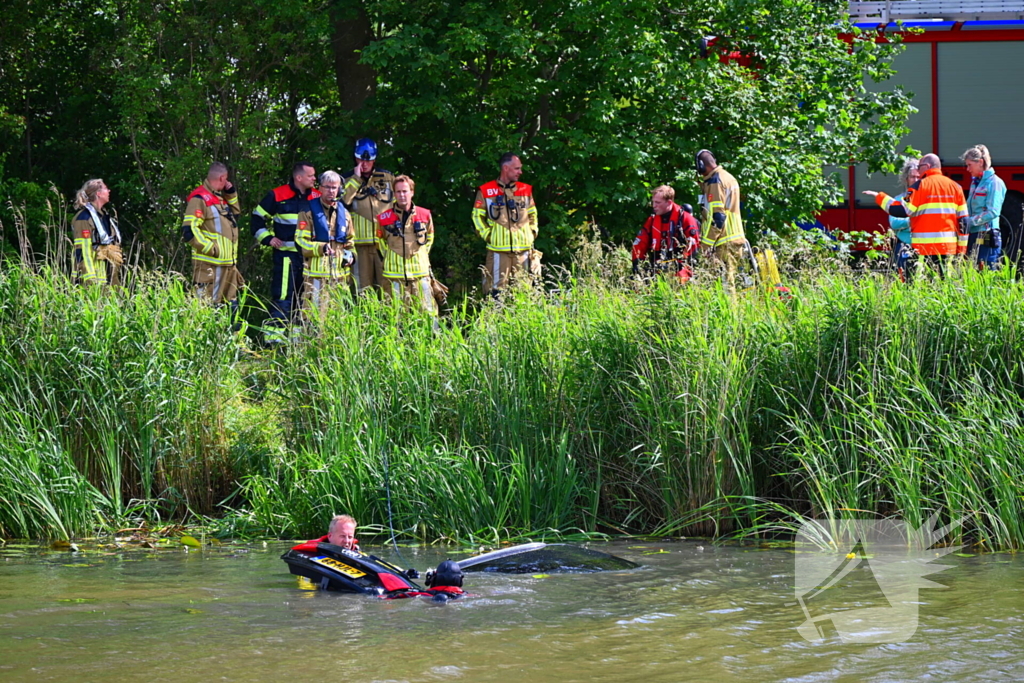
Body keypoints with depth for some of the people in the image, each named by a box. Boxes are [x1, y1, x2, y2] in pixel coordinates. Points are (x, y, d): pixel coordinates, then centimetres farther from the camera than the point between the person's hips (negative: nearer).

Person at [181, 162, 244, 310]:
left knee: (232, 307, 14)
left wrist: (231, 193, 17)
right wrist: (210, 248, -18)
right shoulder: (199, 198, -12)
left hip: (228, 263, 10)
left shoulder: (220, 197, 18)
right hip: (209, 264, -10)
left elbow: (235, 213, 33)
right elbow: (189, 230, -19)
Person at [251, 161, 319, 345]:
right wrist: (267, 238, -3)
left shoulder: (317, 197, 8)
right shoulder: (277, 196, -4)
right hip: (286, 253, -5)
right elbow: (258, 217, 6)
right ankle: (274, 333, -12)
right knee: (283, 295, -12)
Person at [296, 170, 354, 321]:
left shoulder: (343, 213, 17)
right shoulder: (309, 212, 0)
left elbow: (349, 241, 28)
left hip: (340, 273, 6)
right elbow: (300, 240, -6)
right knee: (315, 313, -12)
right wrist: (321, 248, -19)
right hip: (317, 271, -5)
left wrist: (350, 255, 7)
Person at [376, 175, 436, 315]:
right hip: (394, 274, -1)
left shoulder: (425, 215, 4)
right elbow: (379, 239, 17)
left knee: (427, 311, -1)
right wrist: (388, 255, 9)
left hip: (420, 273, 1)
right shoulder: (384, 218, 0)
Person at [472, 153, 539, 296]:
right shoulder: (486, 191, 0)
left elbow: (532, 214, 23)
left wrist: (532, 232, 9)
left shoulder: (525, 190, 11)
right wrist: (487, 234, -4)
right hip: (498, 250, -4)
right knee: (497, 288, -6)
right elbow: (477, 216, 5)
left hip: (523, 250, 4)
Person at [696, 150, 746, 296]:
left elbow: (717, 216, -18)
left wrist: (708, 244, -19)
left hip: (723, 242, -10)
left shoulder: (715, 181, -12)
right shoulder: (729, 177, 17)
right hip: (735, 238, 10)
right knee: (729, 281, 13)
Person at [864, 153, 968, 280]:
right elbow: (963, 219, 9)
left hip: (924, 247, -5)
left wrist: (879, 197, 0)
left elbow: (902, 211, -10)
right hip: (948, 248, 5)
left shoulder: (920, 186, -5)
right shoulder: (955, 187, 11)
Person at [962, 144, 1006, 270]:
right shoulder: (975, 182, 17)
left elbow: (993, 212, -16)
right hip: (973, 235, 8)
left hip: (986, 236, -8)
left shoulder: (994, 183, -8)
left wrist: (970, 221, -19)